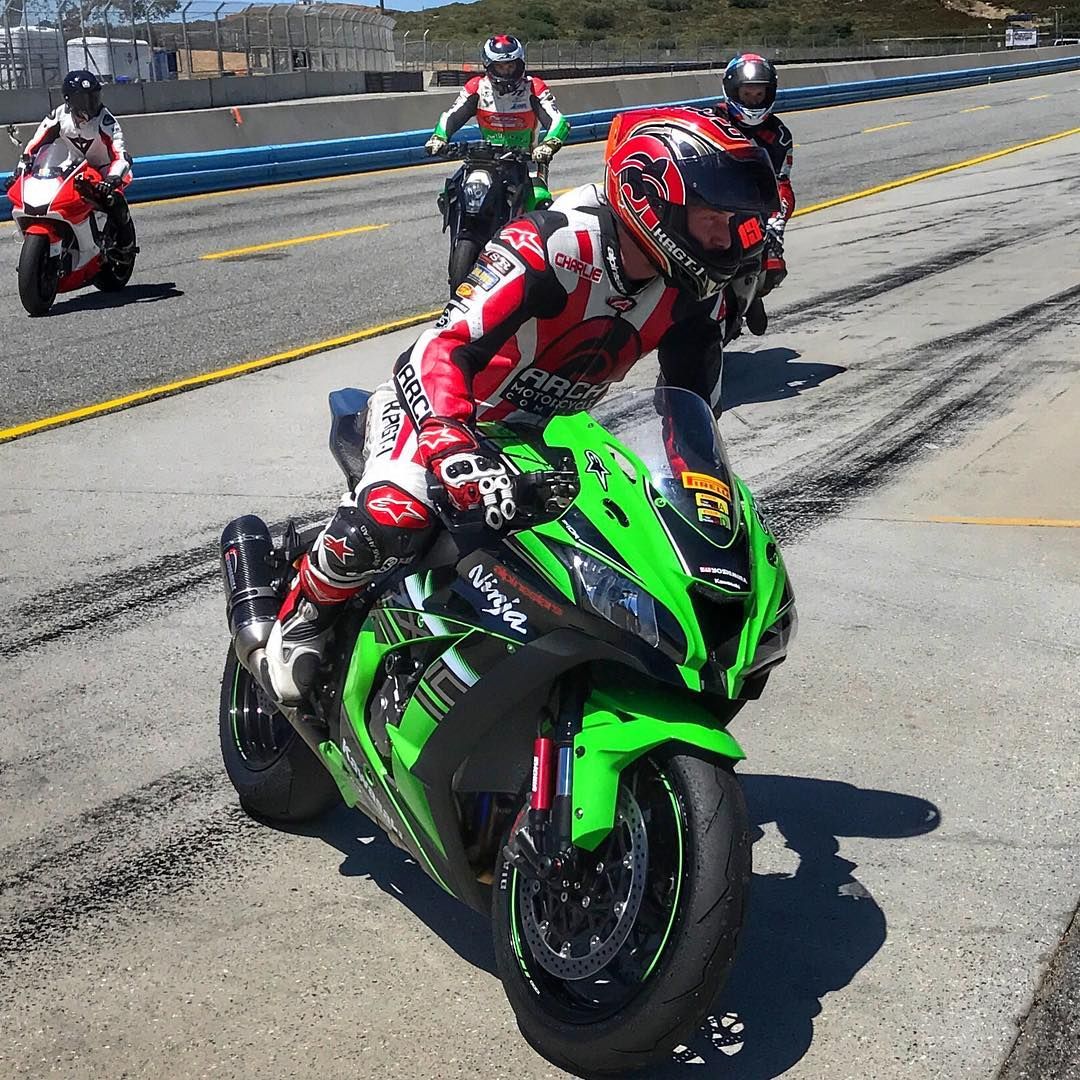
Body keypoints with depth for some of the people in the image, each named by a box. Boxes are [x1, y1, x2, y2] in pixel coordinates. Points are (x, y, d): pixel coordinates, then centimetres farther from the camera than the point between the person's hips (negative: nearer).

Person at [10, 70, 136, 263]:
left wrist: (114, 178, -55)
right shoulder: (59, 115, -13)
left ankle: (126, 246, -11)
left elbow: (121, 154, -36)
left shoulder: (105, 120, -25)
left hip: (105, 169, -4)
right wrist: (20, 170, -20)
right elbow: (35, 145, -9)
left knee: (114, 199, -33)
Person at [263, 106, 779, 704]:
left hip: (547, 431, 8)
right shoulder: (553, 245, -33)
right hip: (441, 407, -7)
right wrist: (456, 450, -55)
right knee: (390, 521, -33)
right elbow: (441, 350, -41)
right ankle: (304, 615, -1)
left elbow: (695, 399, 3)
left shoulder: (692, 286, -11)